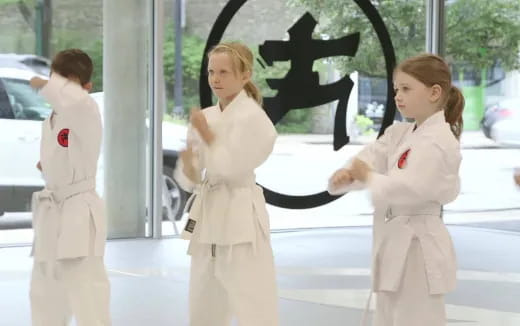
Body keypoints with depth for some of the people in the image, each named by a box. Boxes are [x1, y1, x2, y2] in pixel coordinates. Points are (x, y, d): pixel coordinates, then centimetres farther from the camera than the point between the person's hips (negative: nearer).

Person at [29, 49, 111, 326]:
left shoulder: (87, 112, -14)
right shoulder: (51, 121, 11)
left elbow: (74, 98, -39)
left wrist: (45, 84, -24)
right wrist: (46, 166, 5)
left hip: (79, 214, -9)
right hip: (52, 214, 9)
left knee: (87, 295, -13)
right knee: (45, 295, 21)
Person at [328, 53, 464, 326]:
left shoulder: (438, 141, -17)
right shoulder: (399, 134, 12)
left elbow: (412, 188, -30)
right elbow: (371, 158, 0)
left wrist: (369, 177, -21)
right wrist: (347, 174, -20)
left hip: (418, 247, -10)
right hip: (398, 244, 10)